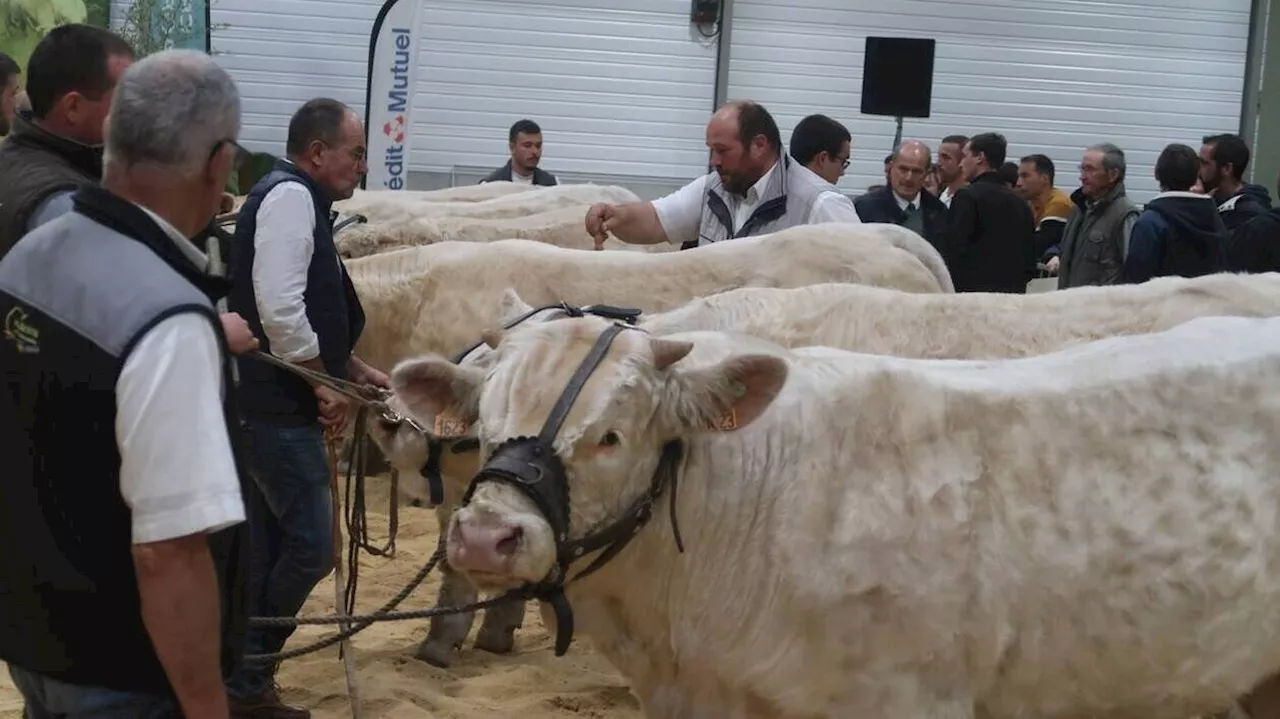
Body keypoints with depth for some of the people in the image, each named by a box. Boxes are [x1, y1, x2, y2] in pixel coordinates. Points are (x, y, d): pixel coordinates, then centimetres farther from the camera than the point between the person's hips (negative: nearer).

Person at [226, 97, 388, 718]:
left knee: (267, 549, 14)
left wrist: (357, 370, 21)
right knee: (309, 547, -6)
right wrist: (325, 383, -15)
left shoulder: (297, 200, 18)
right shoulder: (291, 197, -13)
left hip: (268, 405, 10)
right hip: (280, 407, -10)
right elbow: (279, 309, -23)